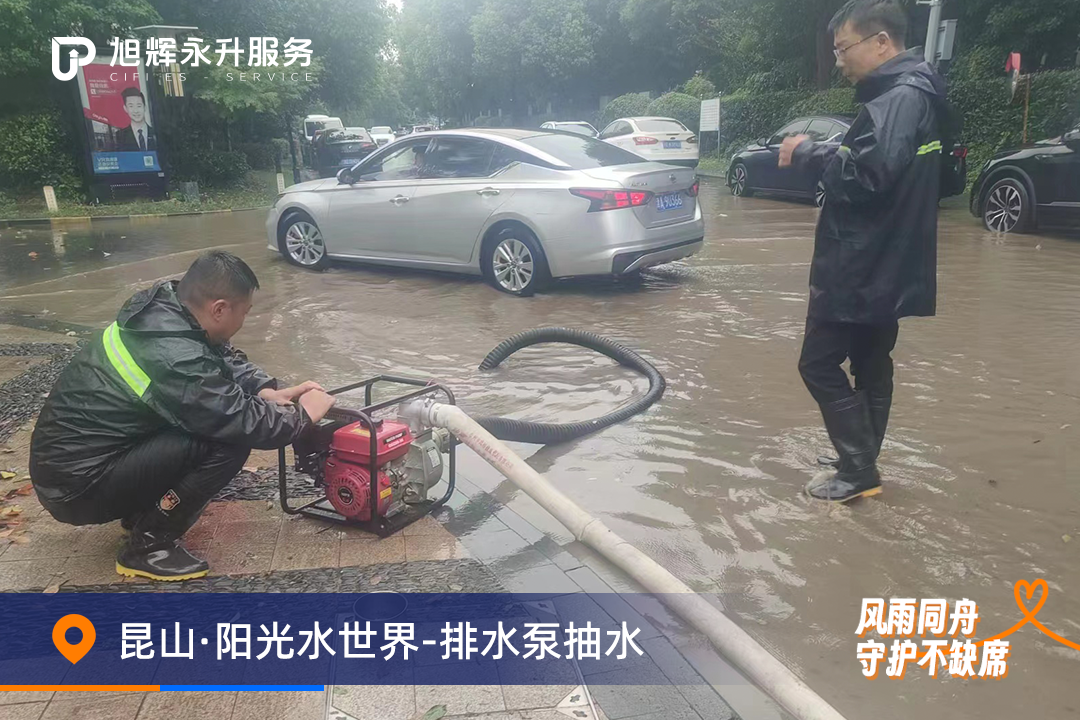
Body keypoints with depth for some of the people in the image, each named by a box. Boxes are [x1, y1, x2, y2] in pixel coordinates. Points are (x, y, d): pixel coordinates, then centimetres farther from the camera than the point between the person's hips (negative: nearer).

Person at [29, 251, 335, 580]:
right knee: (229, 441, -20)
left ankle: (140, 508, 17)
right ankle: (147, 546, -4)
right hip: (76, 486, -9)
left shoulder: (161, 305, -4)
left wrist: (267, 390, -1)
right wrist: (303, 414, -5)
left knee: (211, 420, 10)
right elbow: (249, 424, -22)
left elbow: (223, 356, 12)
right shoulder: (177, 358, -30)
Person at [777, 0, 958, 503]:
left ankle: (858, 470, 3)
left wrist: (807, 153, -17)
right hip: (882, 267, 11)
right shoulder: (911, 95, 15)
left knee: (819, 364, -3)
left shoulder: (900, 97, -17)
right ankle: (861, 461, 27)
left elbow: (865, 175, -30)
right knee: (870, 365, 16)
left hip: (861, 267, -11)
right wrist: (823, 155, 6)